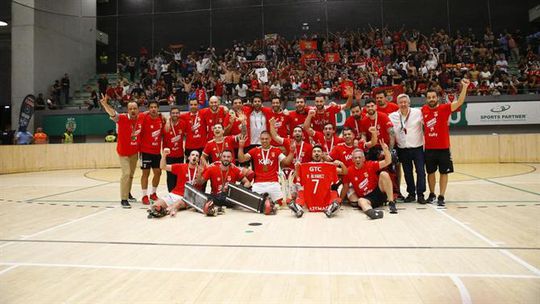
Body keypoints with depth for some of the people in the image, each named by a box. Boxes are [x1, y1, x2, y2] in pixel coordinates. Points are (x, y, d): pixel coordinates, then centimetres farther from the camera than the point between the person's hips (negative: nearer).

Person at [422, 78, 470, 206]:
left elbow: (459, 102, -23)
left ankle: (441, 196, 13)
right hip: (429, 148, 3)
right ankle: (431, 194, 28)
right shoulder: (424, 109, 3)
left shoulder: (444, 108, -7)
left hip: (443, 148, -3)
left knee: (443, 172, 4)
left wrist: (464, 87, -34)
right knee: (430, 172, 12)